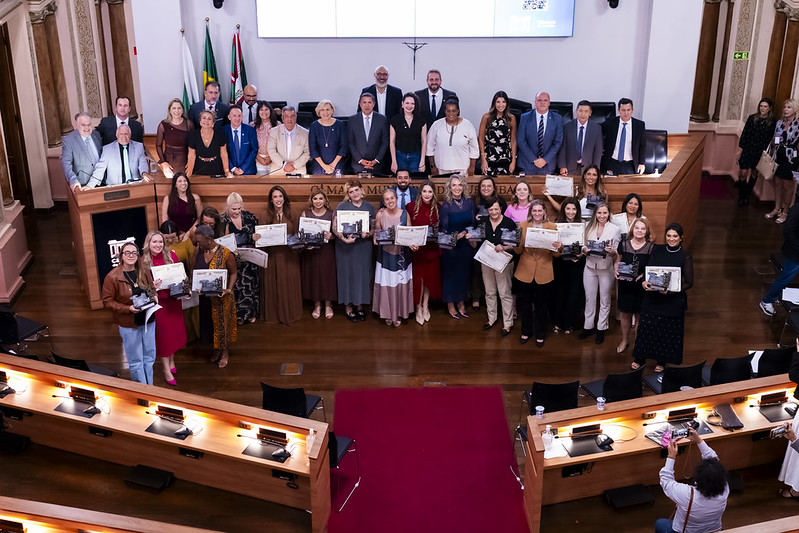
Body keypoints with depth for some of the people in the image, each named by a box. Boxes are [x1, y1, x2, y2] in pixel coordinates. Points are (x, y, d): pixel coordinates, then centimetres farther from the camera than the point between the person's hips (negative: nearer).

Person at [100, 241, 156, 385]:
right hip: (129, 324, -5)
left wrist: (154, 297, -7)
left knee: (149, 357, 15)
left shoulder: (144, 272, 2)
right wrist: (128, 309, -21)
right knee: (136, 361, 3)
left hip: (148, 321, 5)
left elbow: (152, 289, 17)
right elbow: (107, 301, -11)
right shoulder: (112, 277, -13)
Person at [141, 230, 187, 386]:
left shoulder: (171, 256, -3)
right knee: (162, 333, 4)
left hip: (173, 299, 3)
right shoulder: (143, 261, -11)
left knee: (175, 329, 13)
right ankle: (166, 369, 15)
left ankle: (171, 361, 35)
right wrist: (151, 286, -25)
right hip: (157, 302, -3)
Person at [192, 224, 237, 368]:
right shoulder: (198, 251, -4)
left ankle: (224, 352, 27)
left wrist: (229, 289, -21)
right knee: (208, 322, 14)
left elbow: (233, 273, -7)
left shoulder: (225, 253, -16)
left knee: (222, 322, 9)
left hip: (221, 296, -4)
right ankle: (216, 349, 35)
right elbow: (193, 270, 7)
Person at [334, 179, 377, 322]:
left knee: (363, 274, 5)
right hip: (345, 247, -2)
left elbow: (375, 228, 7)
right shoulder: (341, 206, -1)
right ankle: (349, 307, 11)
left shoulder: (369, 207, 6)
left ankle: (360, 306, 19)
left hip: (364, 247, 2)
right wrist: (344, 239, -21)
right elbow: (335, 227, -5)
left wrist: (368, 234, -14)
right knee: (348, 274, 1)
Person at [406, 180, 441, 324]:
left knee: (430, 276, 9)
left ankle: (426, 306, 27)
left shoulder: (438, 208, 1)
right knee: (418, 277, 0)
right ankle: (418, 308, 14)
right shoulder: (412, 206, -6)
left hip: (432, 247, 2)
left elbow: (440, 227, 12)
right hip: (416, 247, -2)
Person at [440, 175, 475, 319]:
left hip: (466, 244, 3)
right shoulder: (446, 206, -9)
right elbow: (444, 229, -7)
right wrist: (454, 236, -24)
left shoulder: (469, 202, 1)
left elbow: (473, 223, 5)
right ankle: (450, 305, 19)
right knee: (450, 273, 4)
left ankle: (461, 303, 27)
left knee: (465, 273, 11)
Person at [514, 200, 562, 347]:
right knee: (525, 304, 12)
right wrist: (518, 243, -20)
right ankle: (526, 331, 31)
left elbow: (555, 254, 1)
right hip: (525, 272, 1)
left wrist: (558, 247, -21)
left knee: (541, 305, 9)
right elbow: (518, 251, 2)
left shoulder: (552, 227, 0)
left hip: (544, 273, -1)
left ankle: (540, 334, 25)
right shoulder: (523, 226, 2)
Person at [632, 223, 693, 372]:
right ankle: (639, 359, 24)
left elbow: (689, 282, -7)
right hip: (652, 297, 2)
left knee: (668, 331, 7)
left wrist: (670, 290, -20)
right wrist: (644, 282, -18)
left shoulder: (685, 256, -7)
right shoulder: (657, 250, 2)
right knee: (646, 327, 7)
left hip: (673, 300, -2)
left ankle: (662, 361, 27)